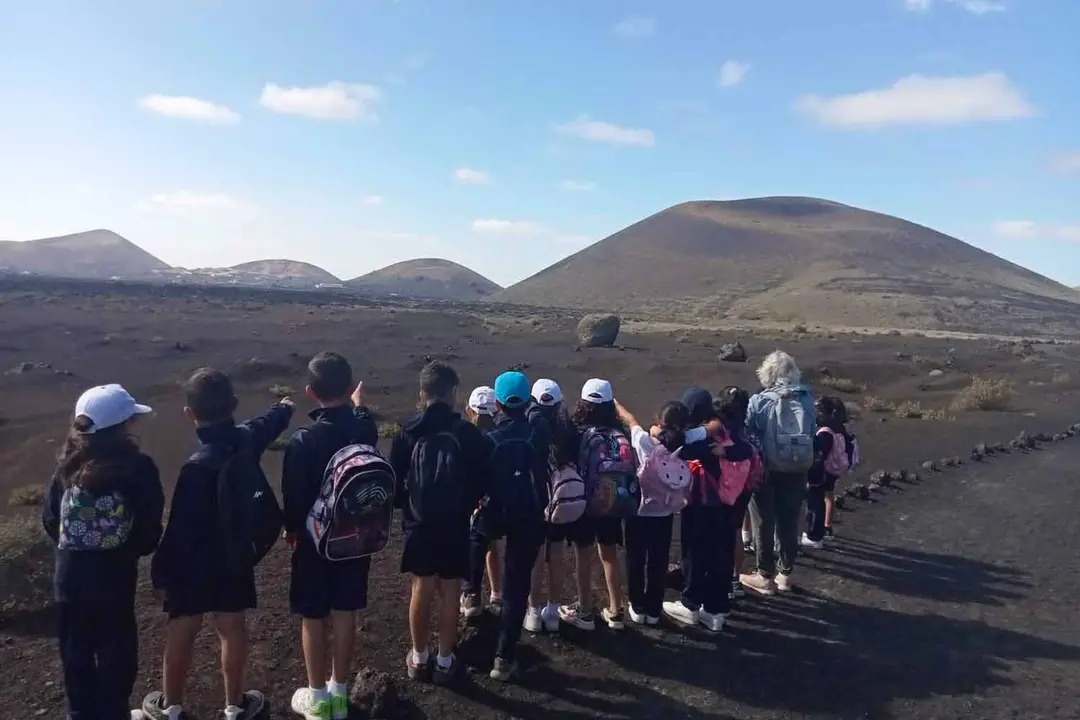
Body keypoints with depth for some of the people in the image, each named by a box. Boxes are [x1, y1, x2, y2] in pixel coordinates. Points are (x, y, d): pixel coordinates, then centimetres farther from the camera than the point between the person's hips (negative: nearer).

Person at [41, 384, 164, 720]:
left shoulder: (68, 464, -4)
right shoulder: (137, 467, -17)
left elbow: (49, 518, 2)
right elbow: (149, 529, -13)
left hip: (69, 575, 4)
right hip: (114, 576, -4)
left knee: (75, 650, 19)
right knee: (116, 652, 13)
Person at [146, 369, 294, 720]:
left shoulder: (198, 466, -30)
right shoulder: (247, 438, -13)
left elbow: (180, 529, -23)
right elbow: (269, 422, 13)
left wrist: (162, 573, -10)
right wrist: (284, 407, 36)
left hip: (196, 563, -5)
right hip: (237, 556, 5)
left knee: (182, 631, 15)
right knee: (233, 628, 18)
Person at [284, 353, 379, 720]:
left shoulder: (303, 440, -23)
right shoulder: (365, 428, -10)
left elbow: (293, 496, -14)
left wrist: (291, 528, 6)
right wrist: (358, 404, 38)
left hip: (315, 539, -4)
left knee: (313, 619, 12)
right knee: (344, 614, 16)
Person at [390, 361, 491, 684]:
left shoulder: (408, 432, -8)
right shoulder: (468, 432, -10)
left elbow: (395, 478, -3)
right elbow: (483, 480, -6)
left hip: (419, 524, 1)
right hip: (455, 525, -1)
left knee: (422, 589, 15)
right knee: (450, 592, 10)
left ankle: (419, 658, 27)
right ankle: (445, 661, 20)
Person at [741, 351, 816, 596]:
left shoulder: (759, 402, -11)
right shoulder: (806, 399, -3)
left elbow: (748, 435, -8)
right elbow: (812, 434, 2)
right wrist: (805, 464, 11)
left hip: (767, 471, -3)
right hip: (797, 471, 3)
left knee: (764, 523, 9)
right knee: (789, 523, 14)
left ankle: (765, 576, 17)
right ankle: (785, 574, 25)